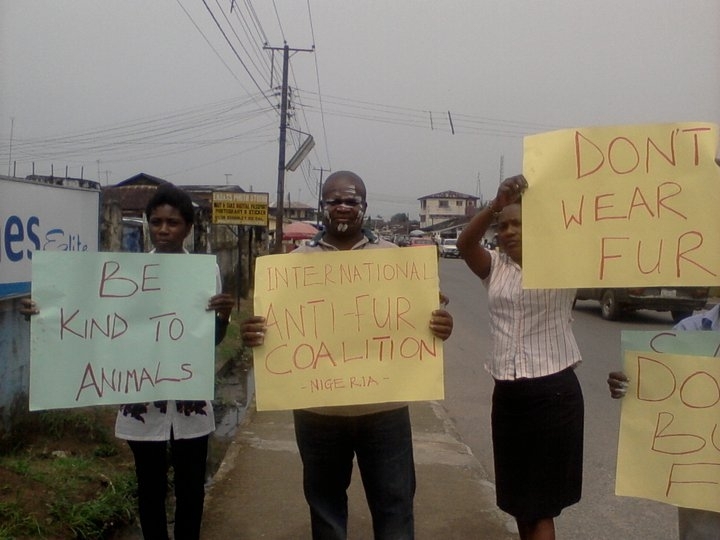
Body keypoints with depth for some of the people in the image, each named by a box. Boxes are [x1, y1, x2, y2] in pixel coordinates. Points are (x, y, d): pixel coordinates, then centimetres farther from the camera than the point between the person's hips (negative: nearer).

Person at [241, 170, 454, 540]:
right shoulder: (298, 260, 4)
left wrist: (439, 326, -17)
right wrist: (252, 334, -16)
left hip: (384, 407, 0)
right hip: (318, 410, 1)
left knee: (394, 504, 10)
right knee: (324, 502, 19)